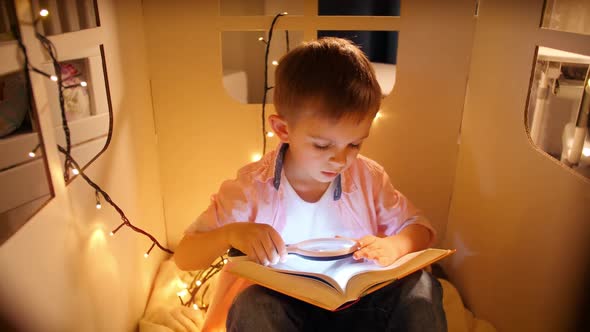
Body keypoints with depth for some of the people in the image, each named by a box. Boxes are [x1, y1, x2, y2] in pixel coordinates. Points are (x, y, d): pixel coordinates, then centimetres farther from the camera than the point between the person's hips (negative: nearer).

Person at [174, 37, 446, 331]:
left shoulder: (368, 177, -7)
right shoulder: (252, 188, -14)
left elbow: (421, 230, 5)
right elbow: (183, 258, -9)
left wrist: (396, 245, -20)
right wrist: (229, 234, -32)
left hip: (356, 303, 4)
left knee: (421, 286, -19)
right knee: (252, 306, -35)